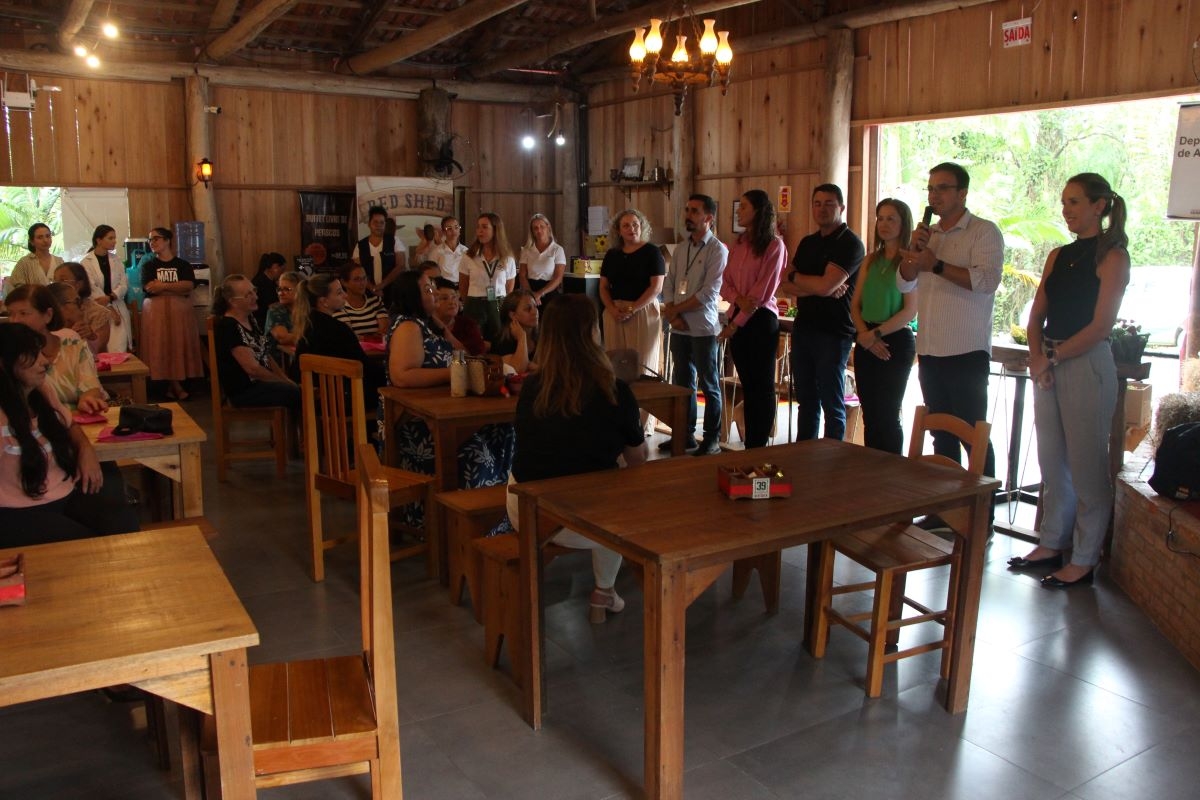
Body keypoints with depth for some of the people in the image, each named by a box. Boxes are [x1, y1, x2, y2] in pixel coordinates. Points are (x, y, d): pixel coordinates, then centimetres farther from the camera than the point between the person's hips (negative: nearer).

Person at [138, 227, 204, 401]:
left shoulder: (183, 265, 9)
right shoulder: (148, 265, 7)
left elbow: (189, 285, -8)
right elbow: (150, 289, -9)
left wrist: (163, 285, -11)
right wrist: (178, 288, -9)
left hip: (180, 311, 1)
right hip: (156, 311, -1)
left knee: (179, 346, -3)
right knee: (161, 348, -6)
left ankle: (174, 385, 3)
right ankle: (175, 386, -2)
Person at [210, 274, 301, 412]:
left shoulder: (251, 319, 10)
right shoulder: (228, 327, -17)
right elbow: (252, 368, -20)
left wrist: (285, 379, 4)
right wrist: (283, 382, -11)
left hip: (261, 382, 8)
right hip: (243, 391, -8)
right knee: (298, 393, -21)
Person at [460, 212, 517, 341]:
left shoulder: (508, 259, 4)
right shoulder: (469, 258, 1)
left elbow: (509, 289, 10)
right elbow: (462, 288, 10)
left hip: (499, 307, 1)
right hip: (475, 306, -1)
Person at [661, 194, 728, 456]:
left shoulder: (717, 250, -8)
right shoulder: (680, 249, 12)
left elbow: (708, 294, -15)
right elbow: (668, 284, 10)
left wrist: (674, 310, -10)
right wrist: (673, 315, -6)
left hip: (703, 328, -6)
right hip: (679, 327, 6)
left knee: (709, 385, 3)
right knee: (682, 382, 13)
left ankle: (712, 439, 12)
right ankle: (685, 434, 24)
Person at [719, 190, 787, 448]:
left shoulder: (774, 245, -8)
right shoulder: (738, 245, 13)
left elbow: (764, 290, -12)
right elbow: (725, 282, 9)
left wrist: (738, 322, -11)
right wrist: (738, 299, -13)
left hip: (761, 320, -6)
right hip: (737, 318, 7)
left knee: (762, 386, 1)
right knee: (747, 385, 10)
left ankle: (758, 447, 7)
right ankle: (749, 445, 16)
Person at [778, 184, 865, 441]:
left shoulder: (850, 244, -8)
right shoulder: (807, 243, 14)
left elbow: (825, 285, -20)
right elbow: (785, 287, 4)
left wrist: (795, 277, -2)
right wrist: (820, 289, -11)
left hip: (833, 333, -7)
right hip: (803, 328, 7)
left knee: (832, 405, 2)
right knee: (806, 402, 14)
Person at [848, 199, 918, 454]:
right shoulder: (871, 261, 13)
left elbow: (910, 310, -12)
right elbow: (855, 304, 9)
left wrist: (876, 333, -14)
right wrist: (864, 334, -7)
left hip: (896, 341, -6)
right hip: (866, 343, 6)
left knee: (887, 414, -2)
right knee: (869, 413, 9)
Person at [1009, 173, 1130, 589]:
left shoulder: (1112, 256, -5)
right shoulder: (1058, 256, 14)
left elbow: (1100, 325, -13)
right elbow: (1037, 316, 11)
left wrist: (1053, 357, -11)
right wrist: (1036, 356, -5)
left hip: (1087, 364, -7)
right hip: (1049, 366, 7)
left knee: (1086, 467, 0)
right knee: (1052, 462, 12)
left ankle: (1083, 560, 8)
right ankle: (1052, 544, 24)